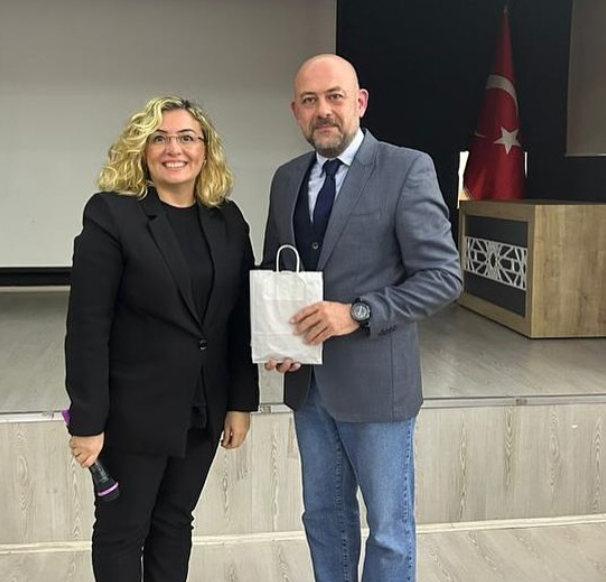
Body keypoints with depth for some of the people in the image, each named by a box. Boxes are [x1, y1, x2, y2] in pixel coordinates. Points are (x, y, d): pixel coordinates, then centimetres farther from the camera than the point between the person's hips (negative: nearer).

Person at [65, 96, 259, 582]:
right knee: (122, 530, 11)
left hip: (204, 408, 5)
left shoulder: (227, 220, 3)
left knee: (175, 522, 18)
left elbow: (241, 320, 5)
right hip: (134, 411, -4)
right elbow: (88, 326, -14)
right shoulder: (111, 214, -12)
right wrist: (87, 419, -15)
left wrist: (242, 401, 4)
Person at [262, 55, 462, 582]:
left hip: (374, 381, -5)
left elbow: (443, 276, -14)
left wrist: (357, 314, -23)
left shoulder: (407, 169, -11)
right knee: (324, 516, 20)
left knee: (388, 528, 11)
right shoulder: (287, 178, 8)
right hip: (307, 382, 6)